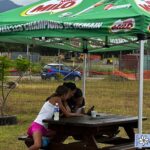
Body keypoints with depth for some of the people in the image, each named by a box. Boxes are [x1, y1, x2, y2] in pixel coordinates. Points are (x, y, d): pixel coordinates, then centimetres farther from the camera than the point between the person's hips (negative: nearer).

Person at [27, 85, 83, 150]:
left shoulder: (56, 100, 20)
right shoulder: (57, 99, -5)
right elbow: (67, 114, -4)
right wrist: (78, 114, 10)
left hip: (44, 128, 10)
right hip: (37, 126, -10)